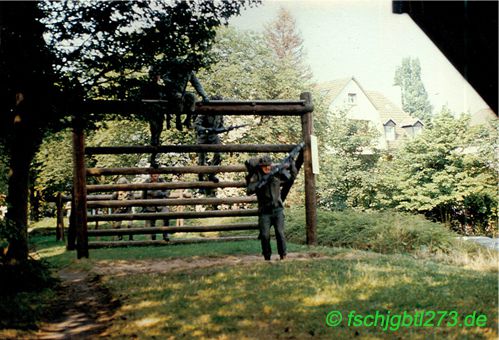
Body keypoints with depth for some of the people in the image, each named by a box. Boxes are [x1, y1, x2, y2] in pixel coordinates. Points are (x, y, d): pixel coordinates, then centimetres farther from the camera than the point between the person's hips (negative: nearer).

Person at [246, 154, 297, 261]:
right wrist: (262, 183, -22)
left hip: (277, 209, 1)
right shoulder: (256, 177, -1)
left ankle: (283, 256, 2)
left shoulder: (277, 174, 7)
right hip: (264, 212, -1)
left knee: (280, 233, -7)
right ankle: (267, 258, 10)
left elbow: (292, 176, 19)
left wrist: (292, 164, 6)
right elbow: (249, 191, -14)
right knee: (265, 235, -4)